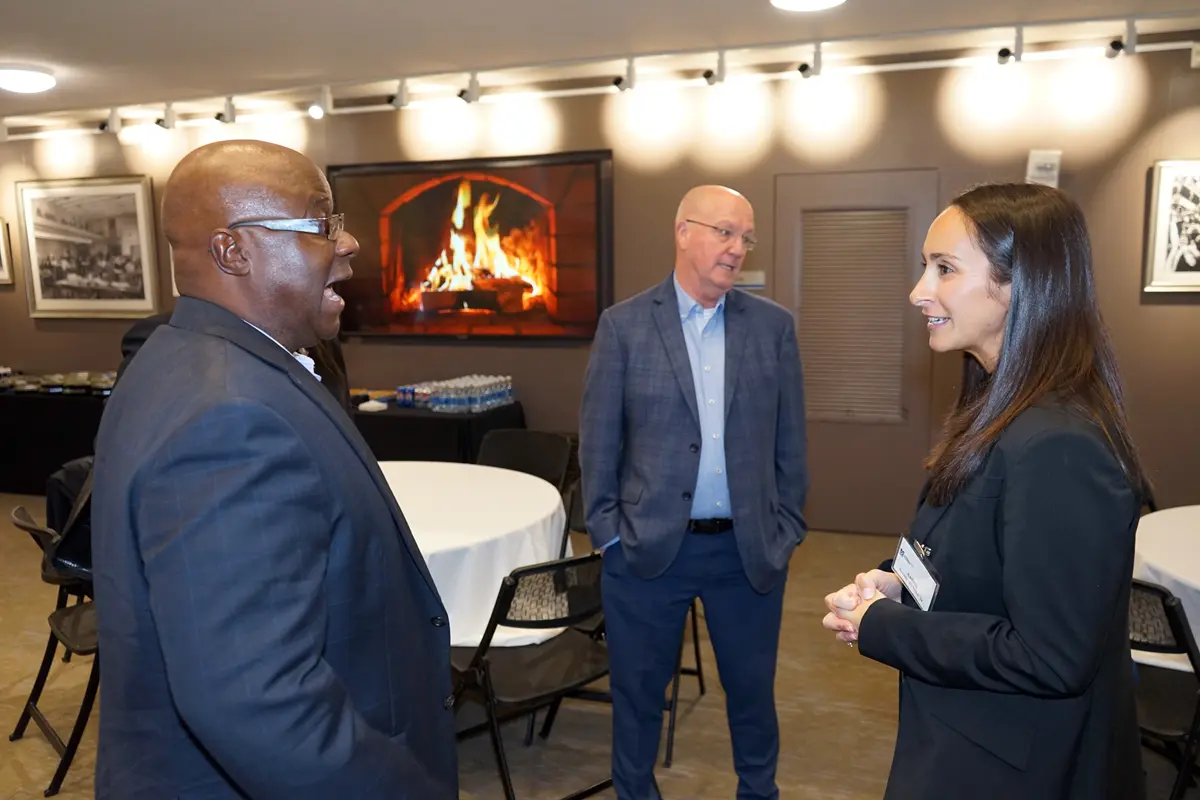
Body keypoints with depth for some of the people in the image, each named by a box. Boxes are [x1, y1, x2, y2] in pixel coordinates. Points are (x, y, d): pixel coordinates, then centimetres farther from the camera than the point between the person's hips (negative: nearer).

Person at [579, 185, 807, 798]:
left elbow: (790, 440, 4)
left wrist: (787, 530, 2)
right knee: (638, 693, 15)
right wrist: (607, 531, -4)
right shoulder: (623, 324, -4)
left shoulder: (773, 325, 2)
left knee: (753, 692, 18)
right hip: (648, 546, -1)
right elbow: (597, 440, -2)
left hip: (750, 549, 2)